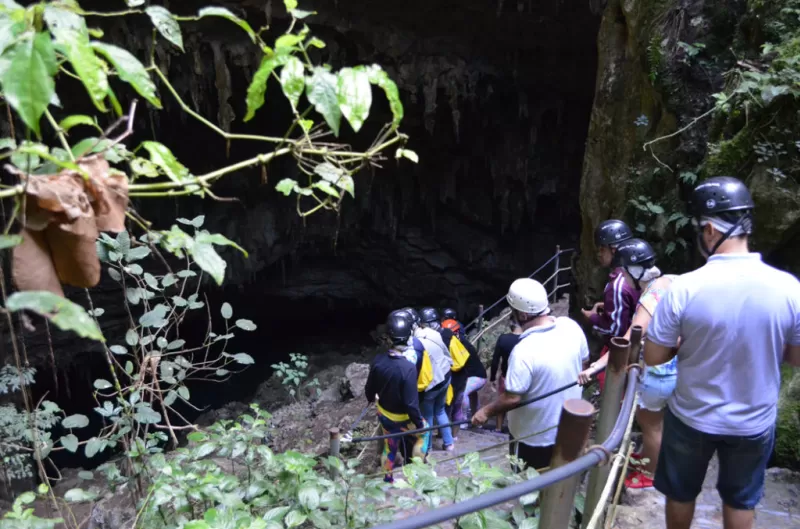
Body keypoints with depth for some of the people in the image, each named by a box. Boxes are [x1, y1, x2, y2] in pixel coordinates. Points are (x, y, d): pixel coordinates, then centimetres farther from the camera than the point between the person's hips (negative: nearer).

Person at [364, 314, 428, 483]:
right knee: (424, 432, 24)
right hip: (402, 418, -5)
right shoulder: (408, 368, -33)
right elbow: (411, 402, -28)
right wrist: (419, 423, -12)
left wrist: (371, 398, 23)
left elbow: (370, 387, 0)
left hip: (384, 414, 5)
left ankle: (388, 477, 42)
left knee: (390, 446, 25)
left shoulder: (378, 360, -15)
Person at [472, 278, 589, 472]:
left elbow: (512, 398, -28)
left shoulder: (524, 351, -34)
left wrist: (486, 411, -10)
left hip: (536, 436, -6)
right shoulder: (572, 327, -14)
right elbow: (583, 362, 4)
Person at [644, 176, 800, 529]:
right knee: (741, 500, 26)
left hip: (692, 418, -1)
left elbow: (653, 357, -14)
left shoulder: (684, 288, -24)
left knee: (680, 494, 24)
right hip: (754, 423, 2)